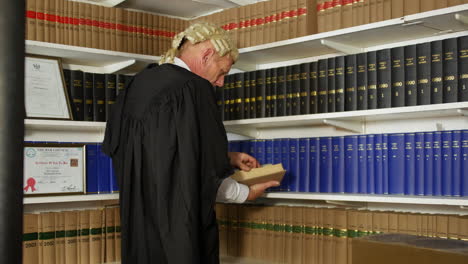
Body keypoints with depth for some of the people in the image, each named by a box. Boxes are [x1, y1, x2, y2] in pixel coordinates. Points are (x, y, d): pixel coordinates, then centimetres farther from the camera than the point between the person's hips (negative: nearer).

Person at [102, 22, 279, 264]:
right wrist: (247, 193, 2)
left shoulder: (139, 83, 5)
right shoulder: (193, 88, -19)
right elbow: (206, 174, -17)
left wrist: (226, 158, 16)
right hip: (181, 227, -8)